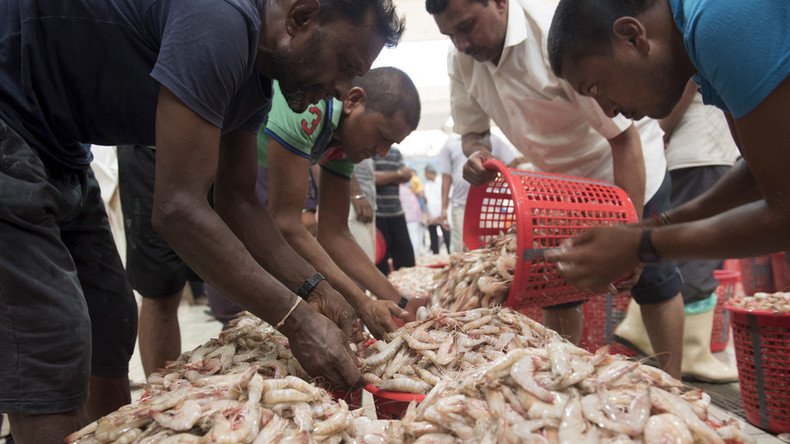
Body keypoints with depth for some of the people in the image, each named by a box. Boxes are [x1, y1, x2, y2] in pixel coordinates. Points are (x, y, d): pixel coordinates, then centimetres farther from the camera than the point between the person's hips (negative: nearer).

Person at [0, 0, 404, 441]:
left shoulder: (256, 79, 3)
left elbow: (238, 201, 7)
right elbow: (178, 208, -29)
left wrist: (315, 290, -3)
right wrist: (296, 319, -25)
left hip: (56, 153, 10)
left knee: (109, 336, 10)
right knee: (53, 376, -12)